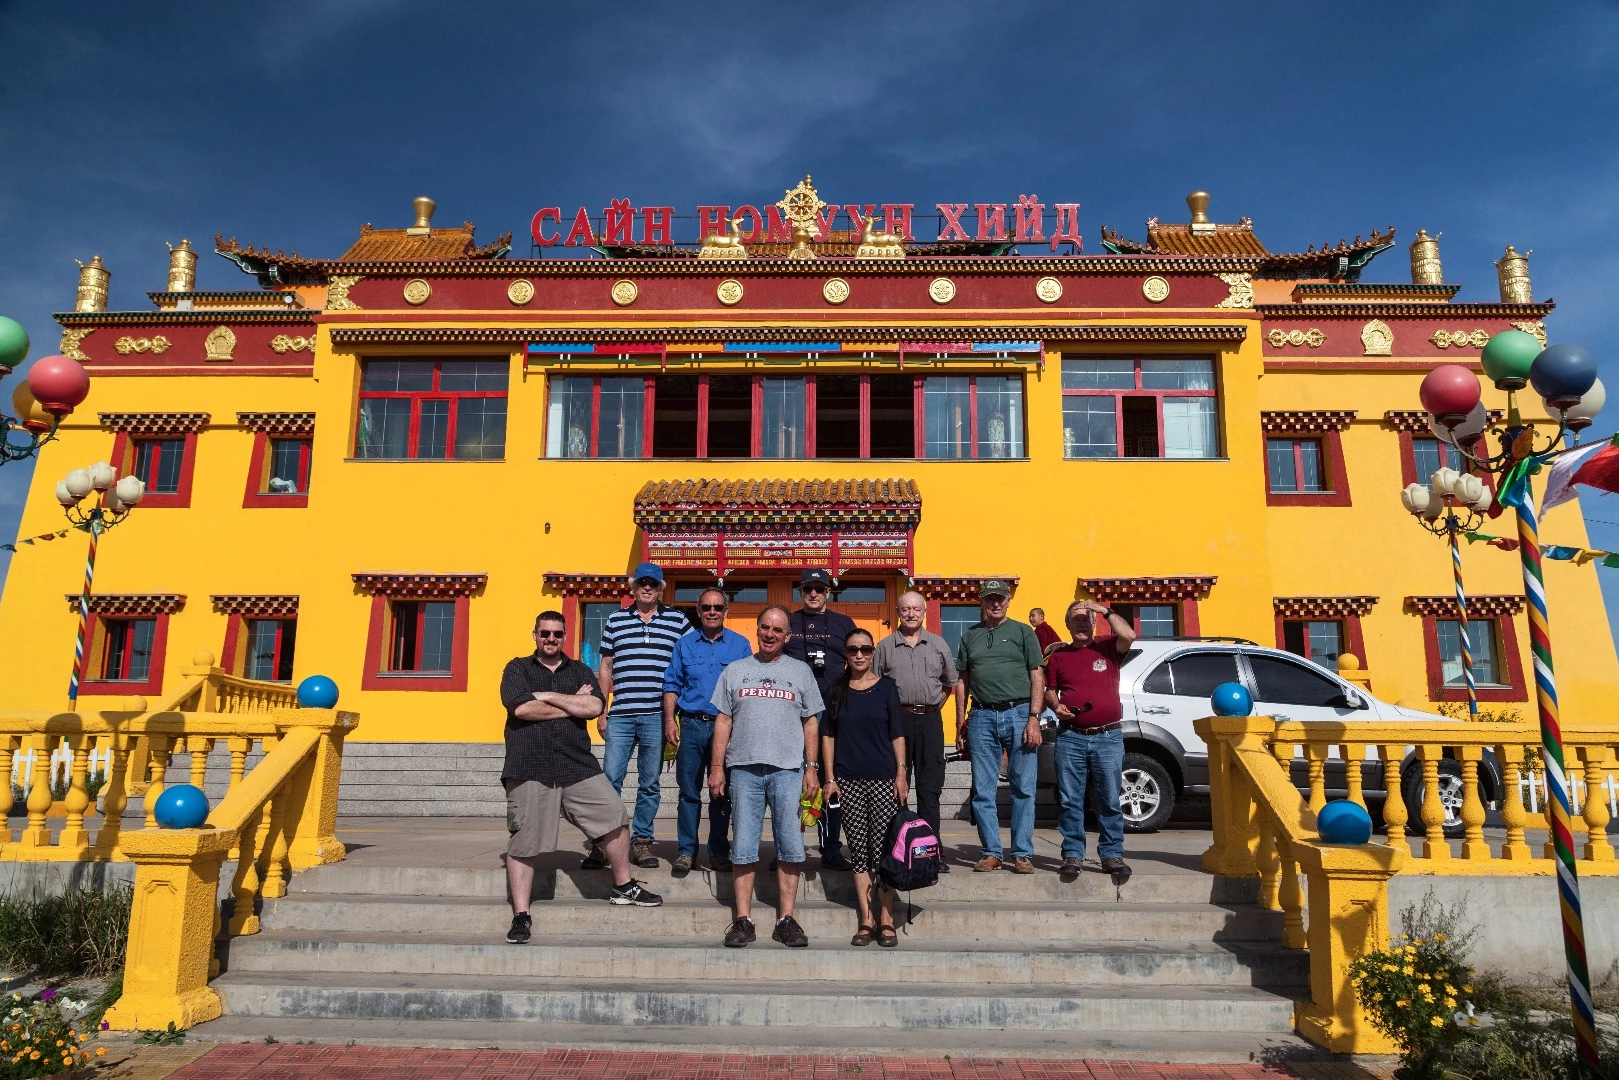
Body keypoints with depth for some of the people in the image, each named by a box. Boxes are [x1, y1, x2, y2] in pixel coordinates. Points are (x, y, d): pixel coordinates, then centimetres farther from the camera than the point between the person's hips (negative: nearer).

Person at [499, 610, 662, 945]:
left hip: (578, 766, 3)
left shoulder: (580, 672, 13)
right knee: (522, 844, 2)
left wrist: (546, 696, -7)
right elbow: (522, 708, -12)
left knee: (615, 817, 0)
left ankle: (623, 886, 20)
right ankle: (521, 916, 14)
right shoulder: (518, 669, 7)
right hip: (529, 771, -2)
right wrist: (573, 704, -5)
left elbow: (594, 707, -5)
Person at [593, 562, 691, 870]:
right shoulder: (616, 620, 11)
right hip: (620, 715, 1)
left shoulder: (677, 620, 7)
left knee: (650, 784, 7)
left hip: (658, 716, 0)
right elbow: (606, 668, 13)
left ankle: (641, 841, 16)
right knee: (610, 779, -1)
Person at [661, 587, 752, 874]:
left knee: (722, 793, 5)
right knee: (689, 790, 3)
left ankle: (719, 852, 14)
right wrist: (670, 719, -3)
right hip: (691, 724, 1)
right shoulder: (685, 644, 9)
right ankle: (686, 850, 12)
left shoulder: (740, 645, 6)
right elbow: (672, 685, 8)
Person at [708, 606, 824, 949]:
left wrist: (811, 767, 1)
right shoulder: (735, 670, 11)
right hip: (744, 767, 0)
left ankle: (785, 919, 8)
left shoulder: (800, 671, 10)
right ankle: (743, 920, 9)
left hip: (788, 769, 0)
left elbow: (811, 722, 9)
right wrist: (717, 767, 3)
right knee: (743, 848, 2)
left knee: (791, 846, 0)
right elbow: (723, 721, 10)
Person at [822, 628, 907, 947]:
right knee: (858, 849, 4)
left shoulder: (886, 687, 3)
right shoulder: (837, 690, 7)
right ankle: (866, 921, 11)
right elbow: (828, 735, 8)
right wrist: (830, 777, 1)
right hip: (848, 779, 2)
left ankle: (886, 921, 5)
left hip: (883, 778, -2)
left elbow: (897, 734, 3)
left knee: (883, 848, -2)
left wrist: (901, 773, -4)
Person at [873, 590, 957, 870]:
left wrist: (933, 705, 10)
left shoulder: (938, 644, 11)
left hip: (930, 720, 1)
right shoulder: (885, 646, 6)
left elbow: (950, 682, 19)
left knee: (930, 787, 3)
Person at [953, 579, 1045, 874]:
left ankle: (1022, 853, 9)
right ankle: (990, 852, 13)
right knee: (982, 791, 4)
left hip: (1019, 714, -2)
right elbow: (962, 682, 15)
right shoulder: (969, 637, 14)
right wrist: (960, 724, 9)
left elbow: (1037, 678, 1)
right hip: (982, 717, 3)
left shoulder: (1023, 632, 6)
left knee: (1023, 789, 1)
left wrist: (1034, 718, -9)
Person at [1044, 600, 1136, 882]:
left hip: (1108, 736, -1)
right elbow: (1050, 690, 17)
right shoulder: (1058, 656, 13)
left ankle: (1112, 854, 11)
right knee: (1069, 800, 2)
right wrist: (1056, 706, -3)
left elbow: (1128, 635, -12)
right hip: (1070, 737, 1)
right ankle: (1073, 854, 9)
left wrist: (1106, 610, -8)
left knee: (1110, 801, 3)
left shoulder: (1107, 649, 7)